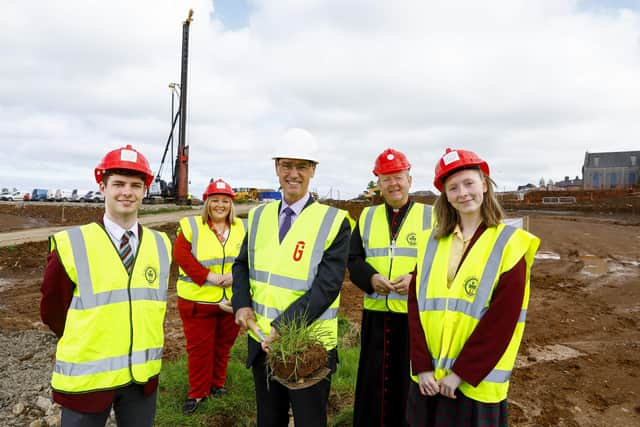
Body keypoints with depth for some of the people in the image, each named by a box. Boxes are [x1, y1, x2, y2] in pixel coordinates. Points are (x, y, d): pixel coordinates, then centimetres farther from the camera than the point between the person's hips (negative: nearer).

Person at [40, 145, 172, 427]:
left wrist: (140, 343, 7)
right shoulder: (70, 245, -13)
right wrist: (87, 344, 5)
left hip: (144, 375, 4)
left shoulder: (161, 245, -1)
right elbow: (52, 310, -2)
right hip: (86, 377, -3)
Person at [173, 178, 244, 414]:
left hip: (233, 300, 3)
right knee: (199, 347, 8)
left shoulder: (241, 227, 4)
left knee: (223, 344, 17)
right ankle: (197, 392, 26)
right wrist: (208, 276, -22)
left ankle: (218, 383, 38)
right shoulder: (191, 226, -3)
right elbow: (181, 255, -14)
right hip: (198, 301, -2)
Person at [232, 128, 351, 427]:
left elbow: (327, 286, -18)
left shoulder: (334, 221, -12)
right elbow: (242, 265, 11)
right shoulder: (259, 216, 4)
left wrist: (283, 326, -23)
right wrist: (242, 304, -6)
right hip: (262, 341, 4)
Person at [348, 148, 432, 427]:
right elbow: (353, 259, 6)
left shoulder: (430, 215, 0)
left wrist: (416, 278, -20)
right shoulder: (367, 216, 9)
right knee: (372, 379, 11)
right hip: (375, 312, 2)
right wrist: (370, 278, -14)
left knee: (410, 380, 9)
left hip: (415, 313, -2)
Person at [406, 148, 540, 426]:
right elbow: (416, 304, 0)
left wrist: (461, 373, -14)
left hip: (476, 383, -3)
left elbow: (503, 319, -13)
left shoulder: (508, 244, -8)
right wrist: (422, 367, -8)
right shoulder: (431, 242, 4)